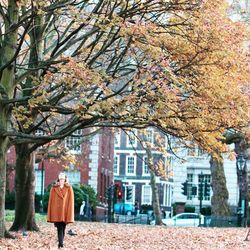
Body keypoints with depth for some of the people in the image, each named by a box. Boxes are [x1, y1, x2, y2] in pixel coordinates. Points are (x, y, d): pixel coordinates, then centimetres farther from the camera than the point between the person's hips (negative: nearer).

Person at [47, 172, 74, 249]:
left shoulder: (69, 189, 3)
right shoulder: (54, 188, 5)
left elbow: (71, 202, 0)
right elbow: (51, 201, 5)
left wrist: (69, 216, -6)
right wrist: (51, 215, 0)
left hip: (65, 212, 0)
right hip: (56, 212, 0)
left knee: (62, 229, 7)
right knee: (60, 229, -9)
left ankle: (60, 243, 19)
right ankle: (61, 243, -14)